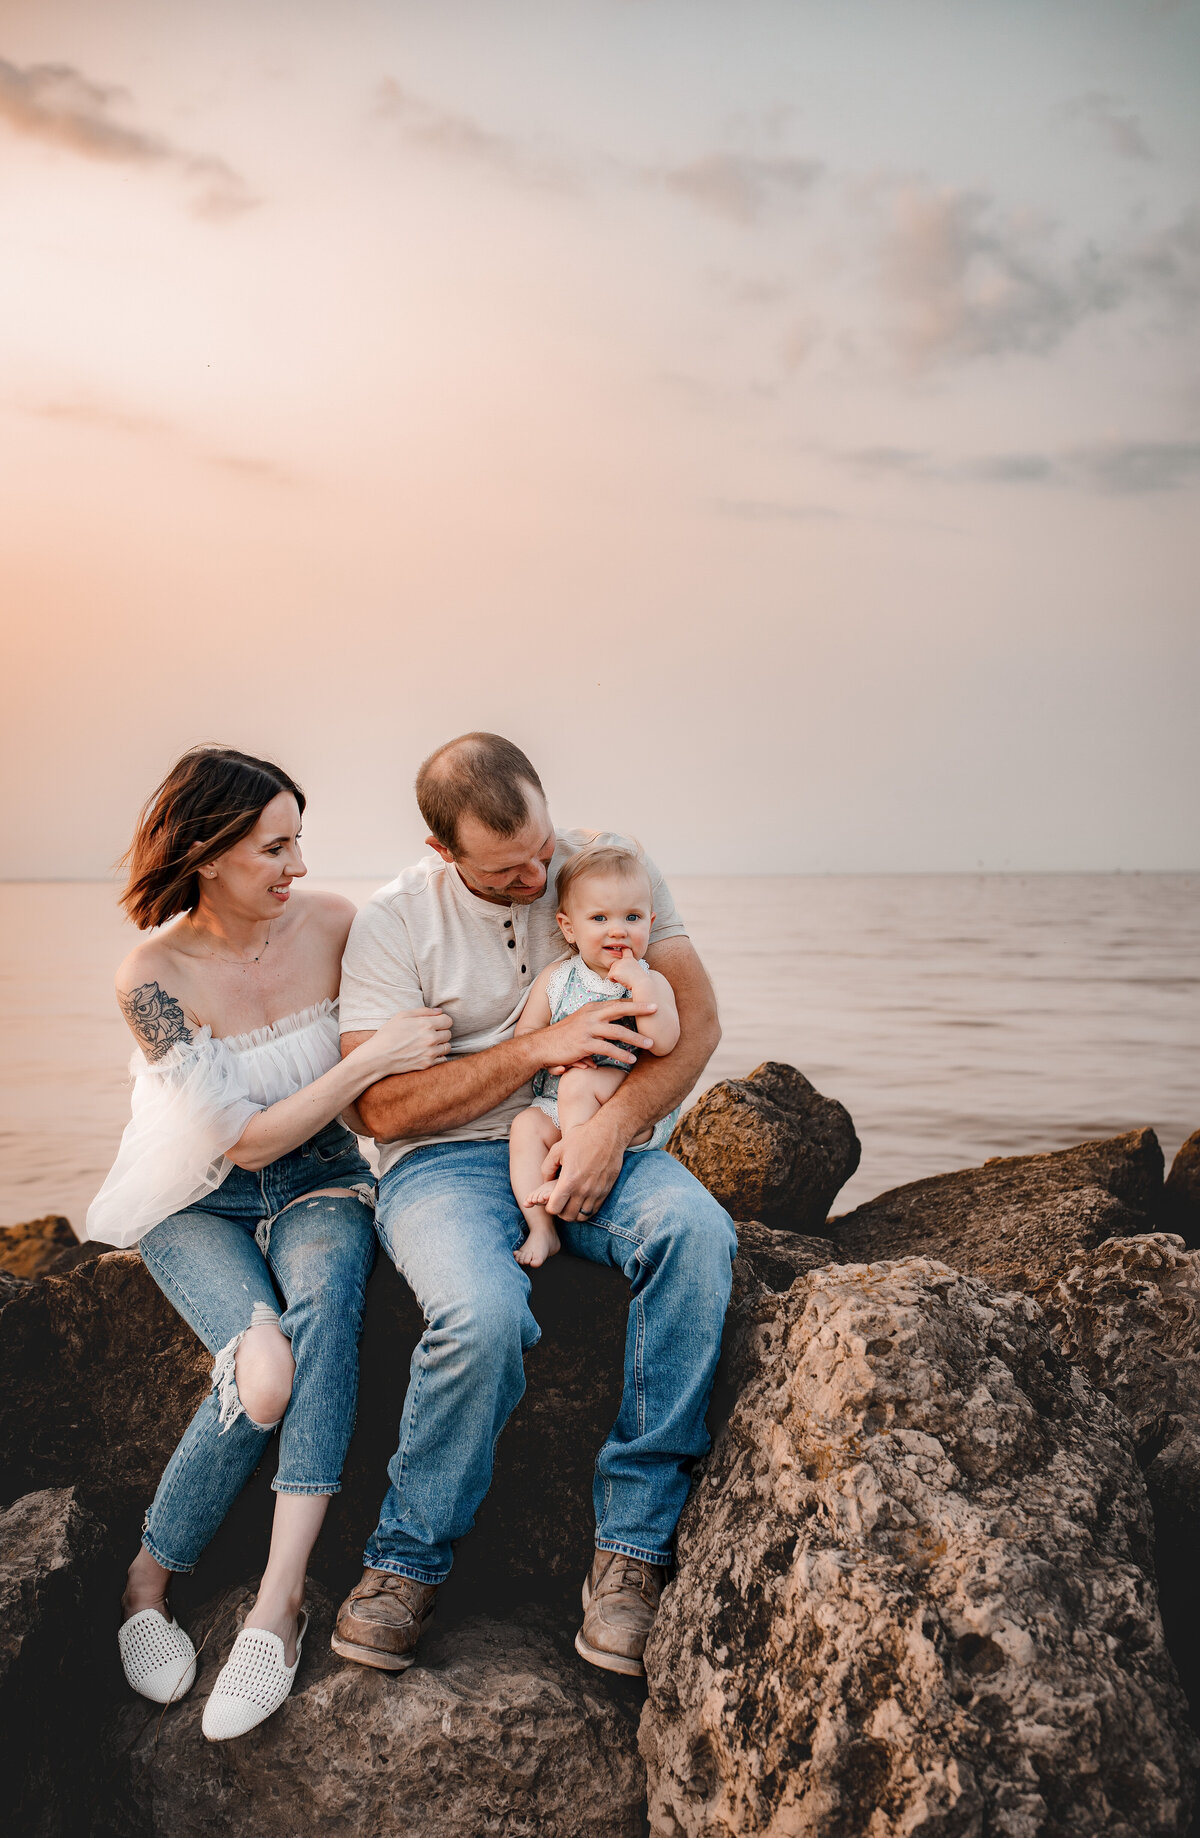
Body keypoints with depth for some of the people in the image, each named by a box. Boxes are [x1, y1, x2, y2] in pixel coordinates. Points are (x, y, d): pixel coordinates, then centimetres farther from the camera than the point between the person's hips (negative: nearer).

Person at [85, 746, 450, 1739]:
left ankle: (279, 1599, -31)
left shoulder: (332, 923, -9)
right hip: (197, 1203, -2)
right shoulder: (153, 977, -19)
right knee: (266, 1369, -29)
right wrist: (372, 1059, -25)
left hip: (318, 1182, 3)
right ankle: (150, 1582, -4)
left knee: (325, 1295, -32)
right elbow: (244, 1140, -19)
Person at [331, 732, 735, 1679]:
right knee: (484, 1313, -35)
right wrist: (538, 1046, -17)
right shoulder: (394, 923, -6)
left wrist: (613, 1124, -19)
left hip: (594, 1141, 3)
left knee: (697, 1231, -31)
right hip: (447, 1160, -2)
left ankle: (633, 1543, -20)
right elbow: (384, 1106, -10)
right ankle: (410, 1561, -7)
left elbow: (697, 1017, -3)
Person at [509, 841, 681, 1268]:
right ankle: (541, 1228, -22)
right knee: (526, 1125, -23)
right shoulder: (557, 978, 8)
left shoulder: (650, 982, 0)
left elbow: (664, 1043, -15)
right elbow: (524, 1033, 6)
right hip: (558, 1109, 3)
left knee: (579, 1082, -28)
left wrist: (640, 984, -22)